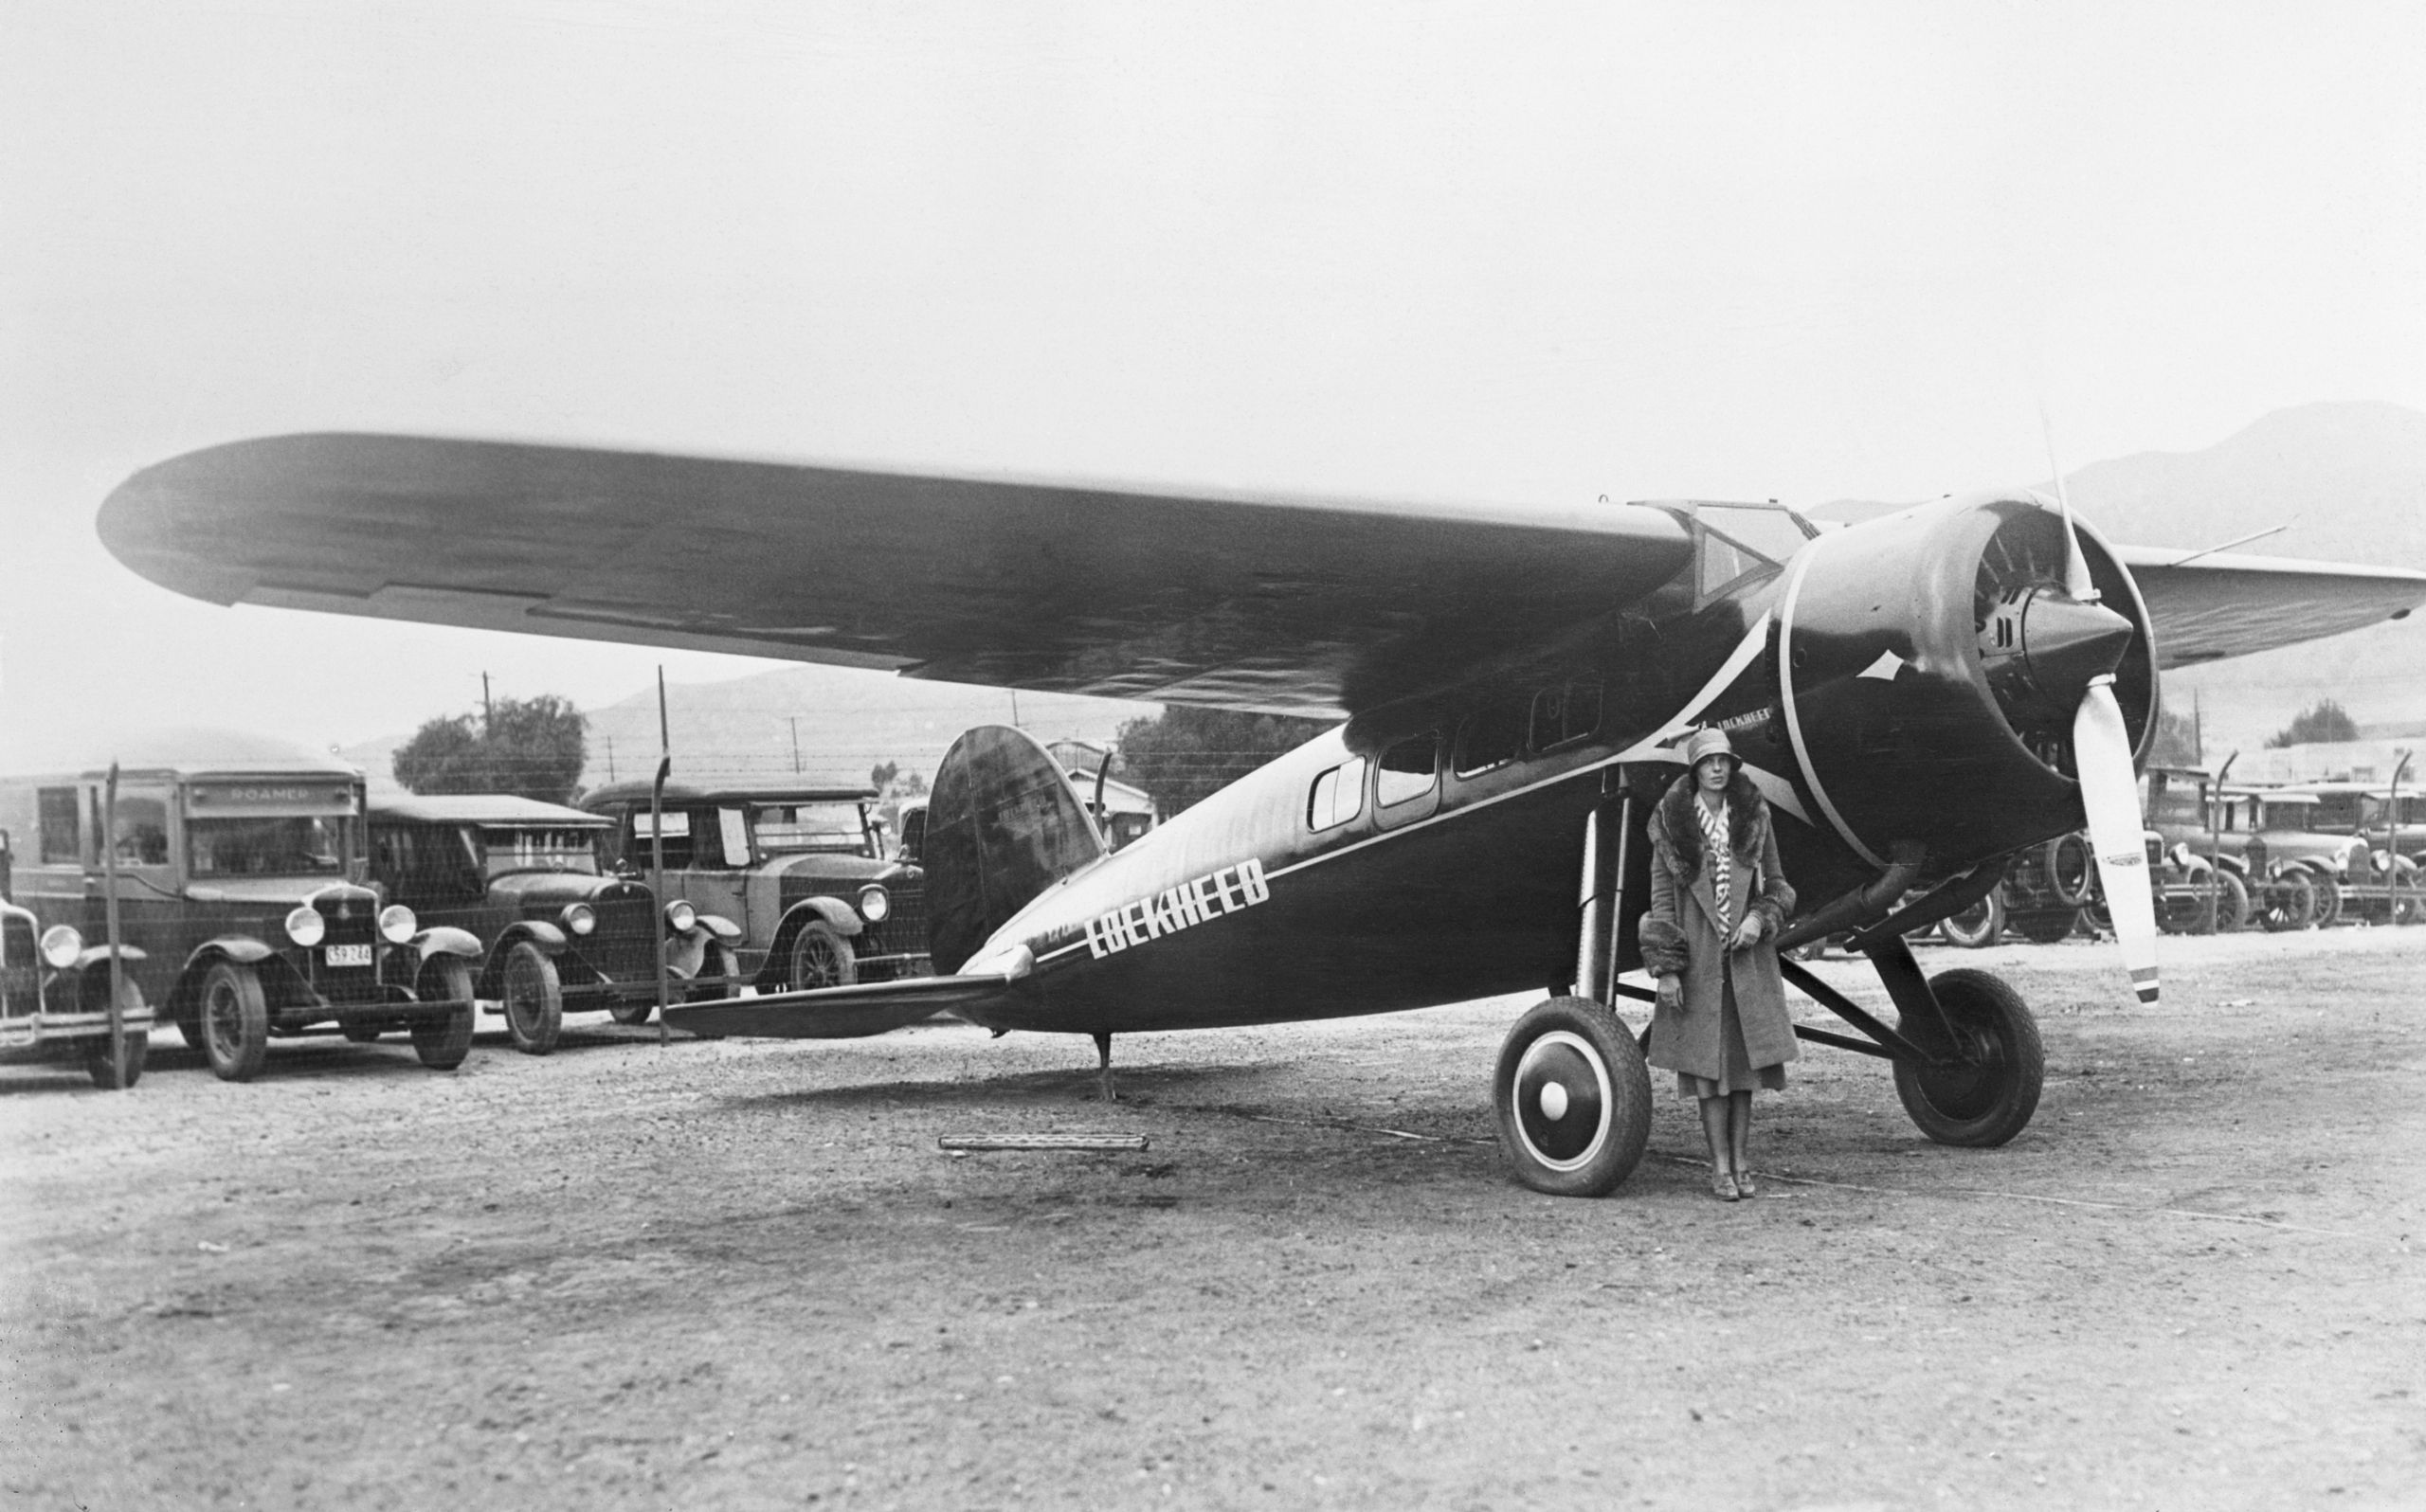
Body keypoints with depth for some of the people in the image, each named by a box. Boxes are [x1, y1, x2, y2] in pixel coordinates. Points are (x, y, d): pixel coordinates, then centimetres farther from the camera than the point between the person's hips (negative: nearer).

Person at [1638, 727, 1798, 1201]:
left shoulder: (1754, 819, 6)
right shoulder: (1671, 824, 0)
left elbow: (1776, 885, 13)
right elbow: (1661, 898, -1)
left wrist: (1761, 918, -9)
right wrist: (1666, 967, -6)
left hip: (1747, 958, 2)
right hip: (1698, 957, -2)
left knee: (1744, 1057, 4)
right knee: (1708, 1060, 0)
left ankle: (1741, 1162, 13)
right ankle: (1720, 1166, 7)